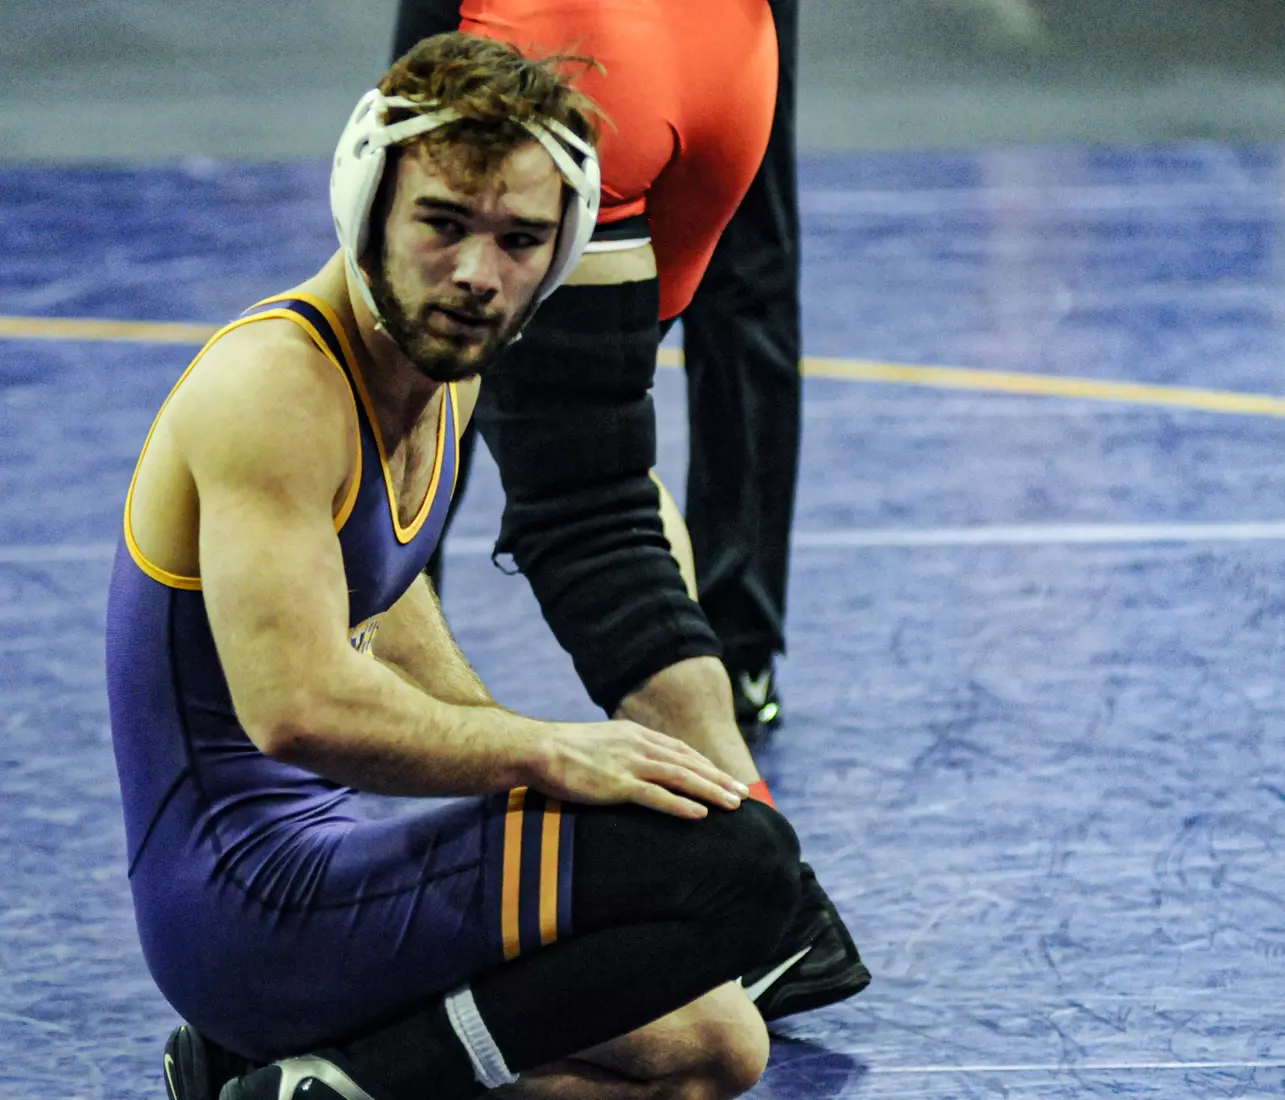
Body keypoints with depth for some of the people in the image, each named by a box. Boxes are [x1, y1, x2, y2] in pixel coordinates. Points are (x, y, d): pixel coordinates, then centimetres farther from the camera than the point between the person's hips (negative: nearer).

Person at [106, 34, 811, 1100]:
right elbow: (299, 706, -30)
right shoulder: (273, 387, -19)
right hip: (255, 897, -10)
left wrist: (526, 749, 16)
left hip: (321, 853, 10)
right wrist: (546, 755, -19)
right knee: (741, 859, -21)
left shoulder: (448, 368, 11)